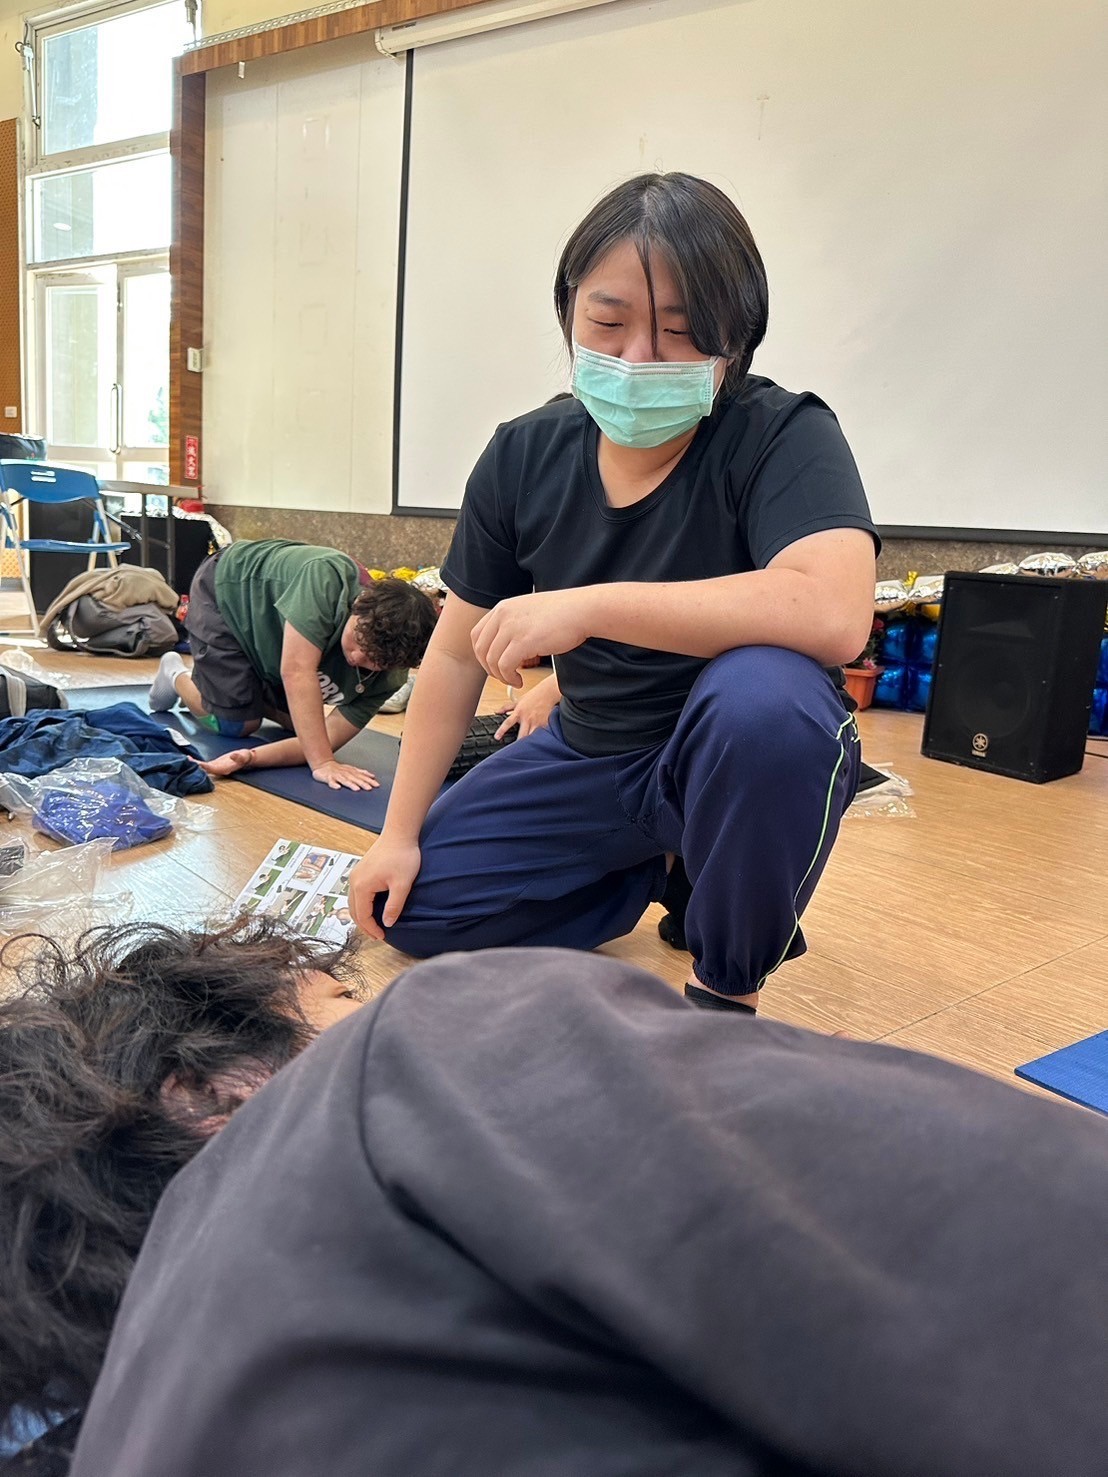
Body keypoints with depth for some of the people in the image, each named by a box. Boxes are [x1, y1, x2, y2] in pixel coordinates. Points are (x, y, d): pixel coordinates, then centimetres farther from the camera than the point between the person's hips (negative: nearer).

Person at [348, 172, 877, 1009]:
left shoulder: (783, 438, -20)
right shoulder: (525, 456, -5)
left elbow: (835, 614, -39)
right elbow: (459, 653, 1)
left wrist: (585, 606, -37)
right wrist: (400, 832, 3)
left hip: (740, 759, -5)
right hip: (590, 754, 5)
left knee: (761, 694, -39)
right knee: (413, 908, 2)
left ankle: (727, 990, -12)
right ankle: (661, 870, 20)